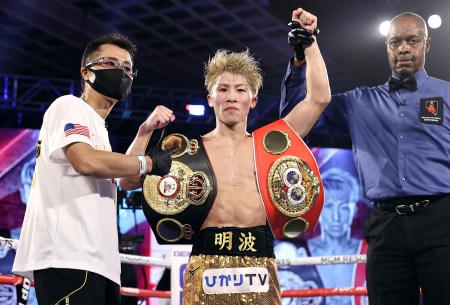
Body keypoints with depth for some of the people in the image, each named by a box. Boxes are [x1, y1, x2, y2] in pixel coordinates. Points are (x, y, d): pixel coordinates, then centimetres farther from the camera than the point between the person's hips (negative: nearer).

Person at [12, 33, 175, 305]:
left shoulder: (97, 125, 28)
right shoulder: (70, 105, -1)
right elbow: (87, 161, -20)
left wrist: (147, 130, 26)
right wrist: (150, 162, -7)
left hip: (98, 260, 10)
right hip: (67, 258, -10)